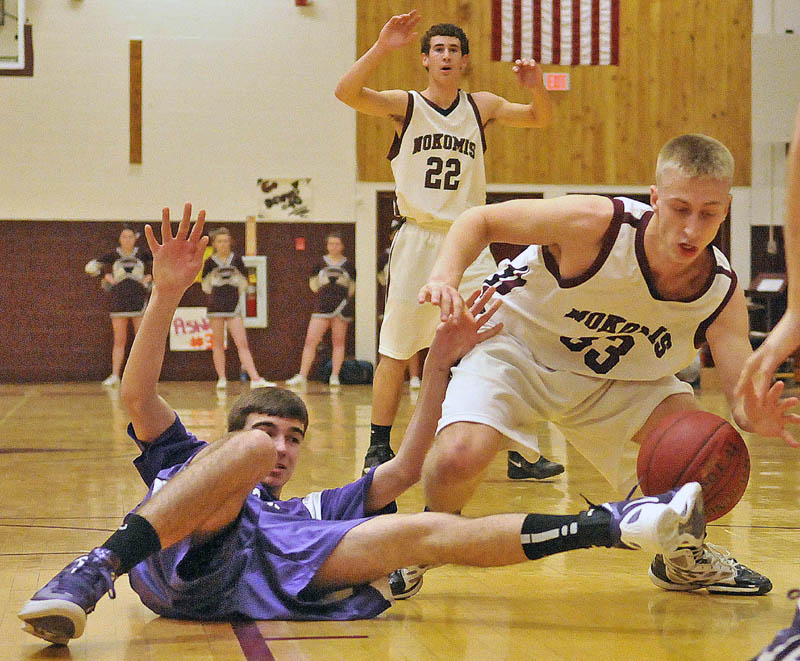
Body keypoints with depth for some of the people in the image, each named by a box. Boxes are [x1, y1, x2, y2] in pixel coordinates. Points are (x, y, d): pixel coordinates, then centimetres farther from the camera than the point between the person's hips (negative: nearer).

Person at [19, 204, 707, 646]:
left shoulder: (313, 509, 43)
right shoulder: (184, 462, 39)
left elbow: (405, 469, 32)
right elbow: (138, 395, 20)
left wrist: (440, 361, 27)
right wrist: (167, 294, 9)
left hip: (266, 579, 2)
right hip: (176, 561, -2)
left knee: (428, 530, -14)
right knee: (245, 450, -27)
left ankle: (610, 525, -25)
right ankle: (96, 571, -43)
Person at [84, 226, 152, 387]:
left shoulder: (143, 255, 4)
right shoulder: (112, 256, 4)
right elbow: (90, 267, 6)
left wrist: (150, 277, -1)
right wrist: (107, 276, -2)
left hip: (139, 300, 0)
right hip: (119, 301, 0)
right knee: (119, 341, 1)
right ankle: (115, 376, 3)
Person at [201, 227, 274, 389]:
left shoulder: (236, 260, 2)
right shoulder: (210, 262, 0)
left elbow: (244, 281, 12)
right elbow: (205, 285, 10)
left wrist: (235, 294, 7)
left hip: (234, 307, 0)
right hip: (216, 307, 0)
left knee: (242, 344, -5)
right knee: (218, 344, 4)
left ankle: (255, 379, -13)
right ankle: (221, 378, 12)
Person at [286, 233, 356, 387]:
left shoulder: (348, 265, 6)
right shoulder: (320, 263, 6)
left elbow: (352, 288, 14)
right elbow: (313, 284, 13)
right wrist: (323, 293, -1)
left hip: (341, 306, 0)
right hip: (322, 307, 0)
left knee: (338, 342, 3)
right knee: (310, 341, -6)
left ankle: (334, 376, 9)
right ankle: (302, 376, -5)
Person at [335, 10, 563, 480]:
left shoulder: (481, 106, 8)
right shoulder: (405, 106, -2)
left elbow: (541, 119, 11)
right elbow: (347, 92, -17)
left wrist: (536, 88, -11)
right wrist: (382, 48, -31)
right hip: (418, 241, -2)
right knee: (396, 352, 2)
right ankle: (380, 450, 14)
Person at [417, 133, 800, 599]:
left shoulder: (723, 293, -19)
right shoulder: (596, 224, -31)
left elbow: (744, 393, -25)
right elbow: (480, 220, -18)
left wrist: (752, 416, -50)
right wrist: (445, 277, -37)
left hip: (613, 378, 4)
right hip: (515, 346, -4)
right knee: (459, 457, -30)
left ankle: (684, 558, 16)